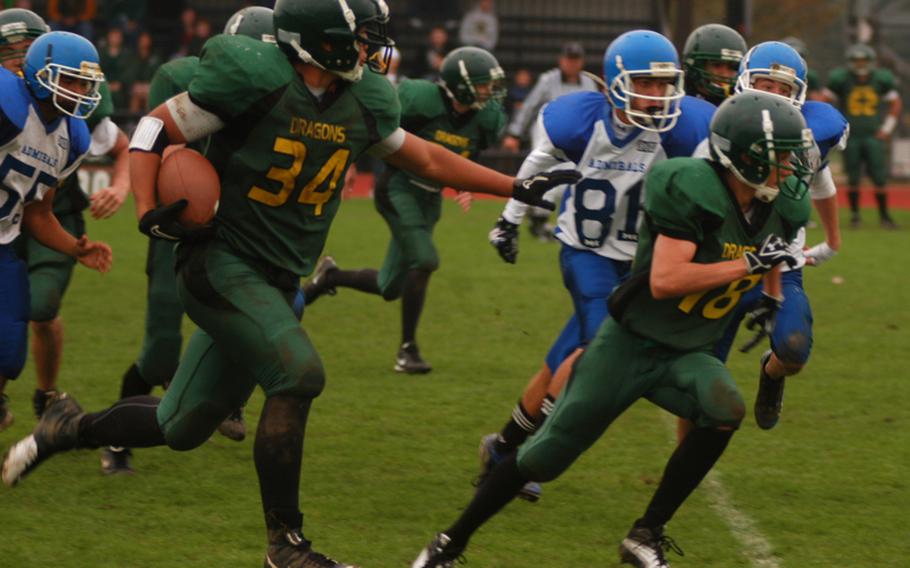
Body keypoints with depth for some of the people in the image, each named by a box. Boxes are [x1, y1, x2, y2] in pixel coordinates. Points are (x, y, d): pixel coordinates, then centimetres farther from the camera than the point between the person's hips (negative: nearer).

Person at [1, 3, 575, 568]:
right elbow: (154, 131, -9)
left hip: (277, 281, 7)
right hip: (222, 262, -7)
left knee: (183, 428, 9)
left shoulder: (363, 103, 3)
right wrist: (150, 214, -22)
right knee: (298, 374, -23)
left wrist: (518, 187, 16)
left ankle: (71, 428, 35)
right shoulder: (254, 79, -17)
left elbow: (425, 158, 18)